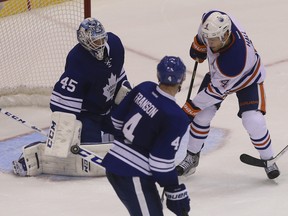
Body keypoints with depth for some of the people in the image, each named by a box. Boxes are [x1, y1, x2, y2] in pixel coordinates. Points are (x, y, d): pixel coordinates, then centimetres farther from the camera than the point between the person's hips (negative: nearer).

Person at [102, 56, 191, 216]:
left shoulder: (144, 88, 0)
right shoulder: (176, 118, -21)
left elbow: (117, 119, 12)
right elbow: (162, 163, -20)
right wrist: (175, 192, -10)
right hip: (134, 176, -9)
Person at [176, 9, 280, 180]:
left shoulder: (234, 60, -45)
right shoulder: (213, 20, -32)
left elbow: (217, 89, -32)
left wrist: (190, 108, -23)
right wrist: (198, 46, 5)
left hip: (248, 78, -6)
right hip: (217, 72, 6)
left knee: (253, 122, -20)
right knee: (202, 115, -2)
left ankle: (268, 160, 4)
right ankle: (192, 157, 17)